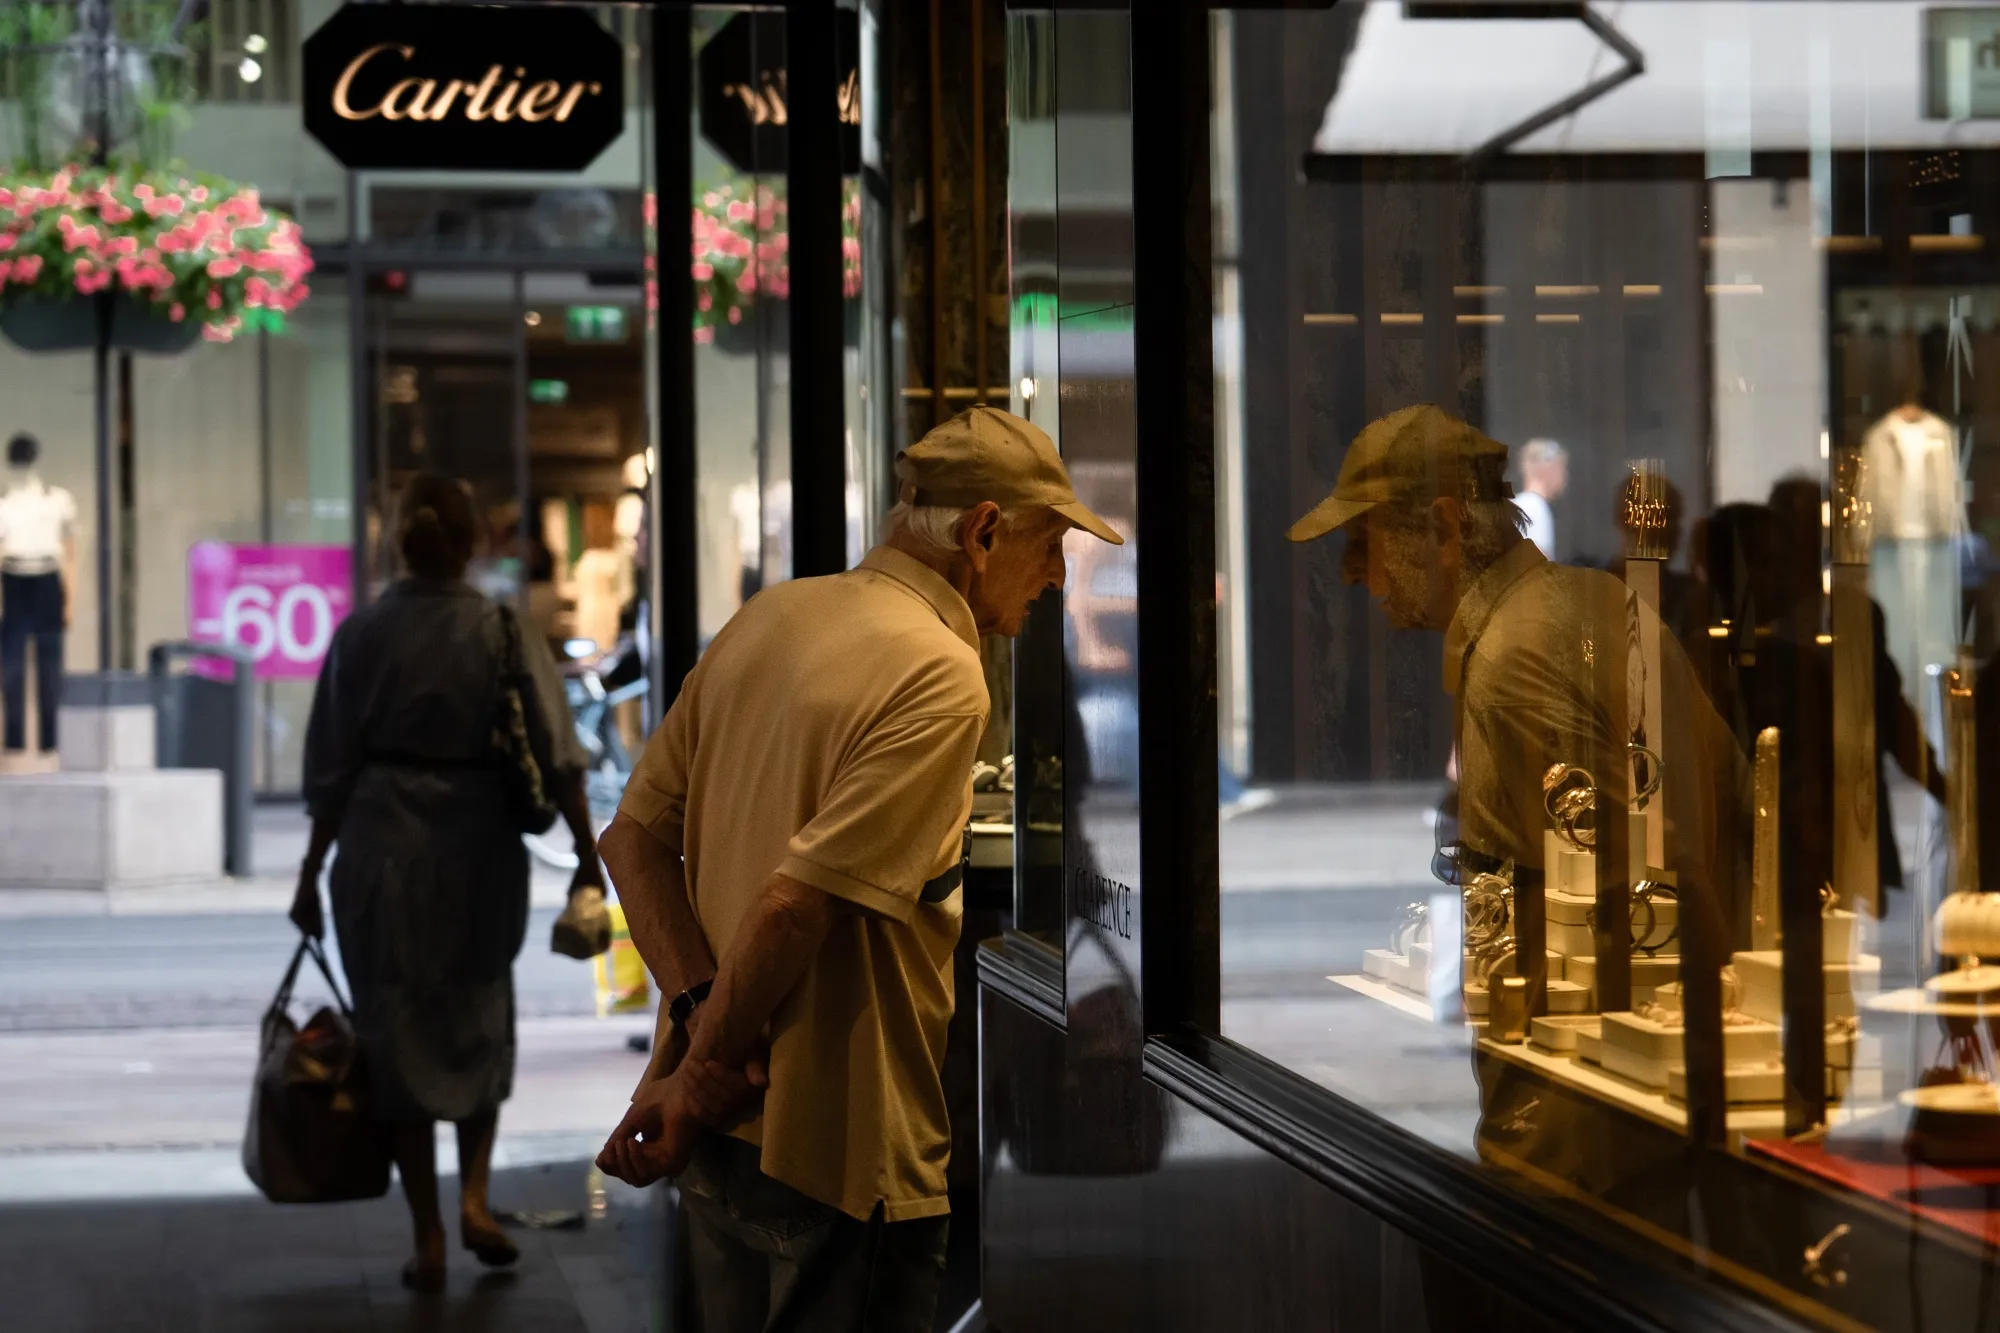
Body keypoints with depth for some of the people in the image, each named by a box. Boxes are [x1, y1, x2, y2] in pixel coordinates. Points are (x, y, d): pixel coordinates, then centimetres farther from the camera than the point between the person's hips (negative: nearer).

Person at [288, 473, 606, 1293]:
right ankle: (475, 1196, 7)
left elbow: (331, 769, 0)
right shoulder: (504, 633, -4)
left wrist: (312, 872, 7)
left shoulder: (360, 635, -3)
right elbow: (558, 755, -7)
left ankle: (428, 1241, 8)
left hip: (382, 849, 0)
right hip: (481, 851, 1)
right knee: (481, 1024, 21)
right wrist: (587, 854, 1)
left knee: (397, 1037, 8)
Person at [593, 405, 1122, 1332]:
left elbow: (635, 837, 5)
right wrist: (704, 1073, -14)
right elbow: (794, 902, -25)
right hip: (840, 1143, -8)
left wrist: (702, 1008, -5)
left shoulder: (767, 618, 7)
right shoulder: (940, 678, -18)